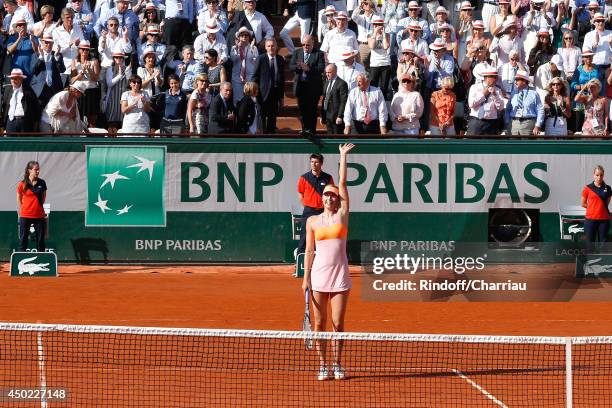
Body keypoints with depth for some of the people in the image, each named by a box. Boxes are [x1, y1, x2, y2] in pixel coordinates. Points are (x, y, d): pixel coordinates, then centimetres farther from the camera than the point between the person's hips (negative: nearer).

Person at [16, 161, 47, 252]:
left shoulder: (41, 183, 0)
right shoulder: (22, 184, -6)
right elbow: (19, 199, 6)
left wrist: (38, 206, 11)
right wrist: (22, 211, 6)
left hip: (39, 215, 2)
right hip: (25, 216, -2)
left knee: (40, 239, 7)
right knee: (23, 238, 3)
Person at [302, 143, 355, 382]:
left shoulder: (342, 216, 5)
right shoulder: (312, 221, 7)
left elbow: (343, 184, 3)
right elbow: (309, 251, 7)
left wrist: (343, 157, 4)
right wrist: (306, 277, 1)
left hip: (340, 277, -1)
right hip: (319, 277, 1)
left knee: (338, 324, 0)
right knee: (320, 323, 2)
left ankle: (337, 365, 9)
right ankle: (323, 366, 9)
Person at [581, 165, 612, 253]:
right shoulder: (588, 188, -1)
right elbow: (583, 204, 7)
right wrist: (594, 207, 6)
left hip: (604, 219, 2)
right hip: (591, 219, -2)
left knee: (603, 242, 3)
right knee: (590, 243, 2)